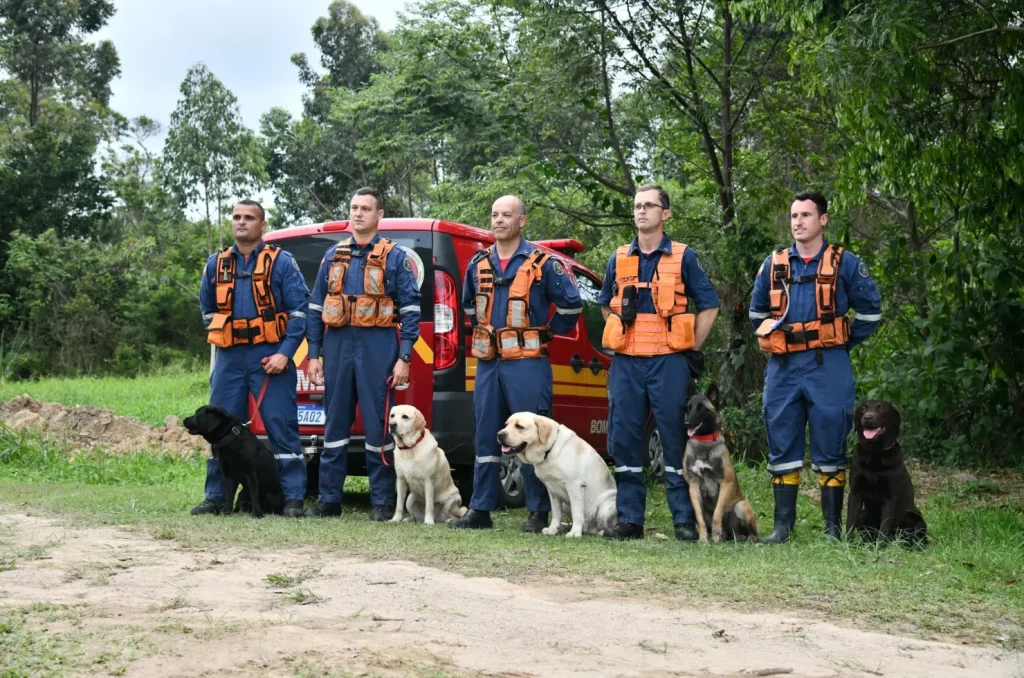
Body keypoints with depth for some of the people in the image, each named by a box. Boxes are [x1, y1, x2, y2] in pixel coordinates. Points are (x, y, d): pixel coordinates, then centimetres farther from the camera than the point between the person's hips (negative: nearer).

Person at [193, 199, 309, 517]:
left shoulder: (281, 262, -1)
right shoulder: (216, 264, 13)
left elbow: (299, 310, -4)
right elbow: (208, 310, 27)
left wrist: (285, 352, -12)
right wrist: (220, 342, 17)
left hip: (270, 358, -4)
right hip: (229, 359, 4)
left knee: (282, 427, -5)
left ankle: (293, 498, -2)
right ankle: (217, 497, 14)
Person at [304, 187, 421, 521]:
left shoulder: (395, 257, 3)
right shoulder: (333, 256, 14)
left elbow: (410, 309, -1)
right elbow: (316, 308, 15)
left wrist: (404, 358, -8)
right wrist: (314, 354, 8)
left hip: (377, 348, -4)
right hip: (338, 346, 4)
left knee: (378, 424, -1)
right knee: (335, 424, 7)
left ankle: (382, 502, 6)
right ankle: (329, 499, 13)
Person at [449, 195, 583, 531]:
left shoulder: (543, 263, -3)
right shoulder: (478, 264, 12)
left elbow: (570, 304, 2)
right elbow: (469, 306, 29)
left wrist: (548, 332, 6)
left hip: (527, 364, -5)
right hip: (488, 364, 5)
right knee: (485, 437, 7)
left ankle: (539, 512, 4)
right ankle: (480, 510, 13)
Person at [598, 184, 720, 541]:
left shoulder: (683, 257, 3)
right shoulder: (619, 259, 12)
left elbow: (709, 305, 6)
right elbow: (606, 305, 25)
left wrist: (693, 347, 1)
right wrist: (623, 337, 13)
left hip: (668, 363, -3)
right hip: (625, 363, 4)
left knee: (676, 440, -2)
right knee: (624, 441, 3)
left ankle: (685, 520, 4)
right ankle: (629, 519, 11)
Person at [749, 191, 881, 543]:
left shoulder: (844, 263, 1)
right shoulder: (774, 264, 10)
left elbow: (870, 311, 5)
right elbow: (757, 311, 23)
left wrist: (843, 343, 4)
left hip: (828, 367, -3)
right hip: (783, 368, 3)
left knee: (830, 447, 0)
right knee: (782, 446, 5)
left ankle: (833, 526, 6)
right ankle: (783, 524, 12)